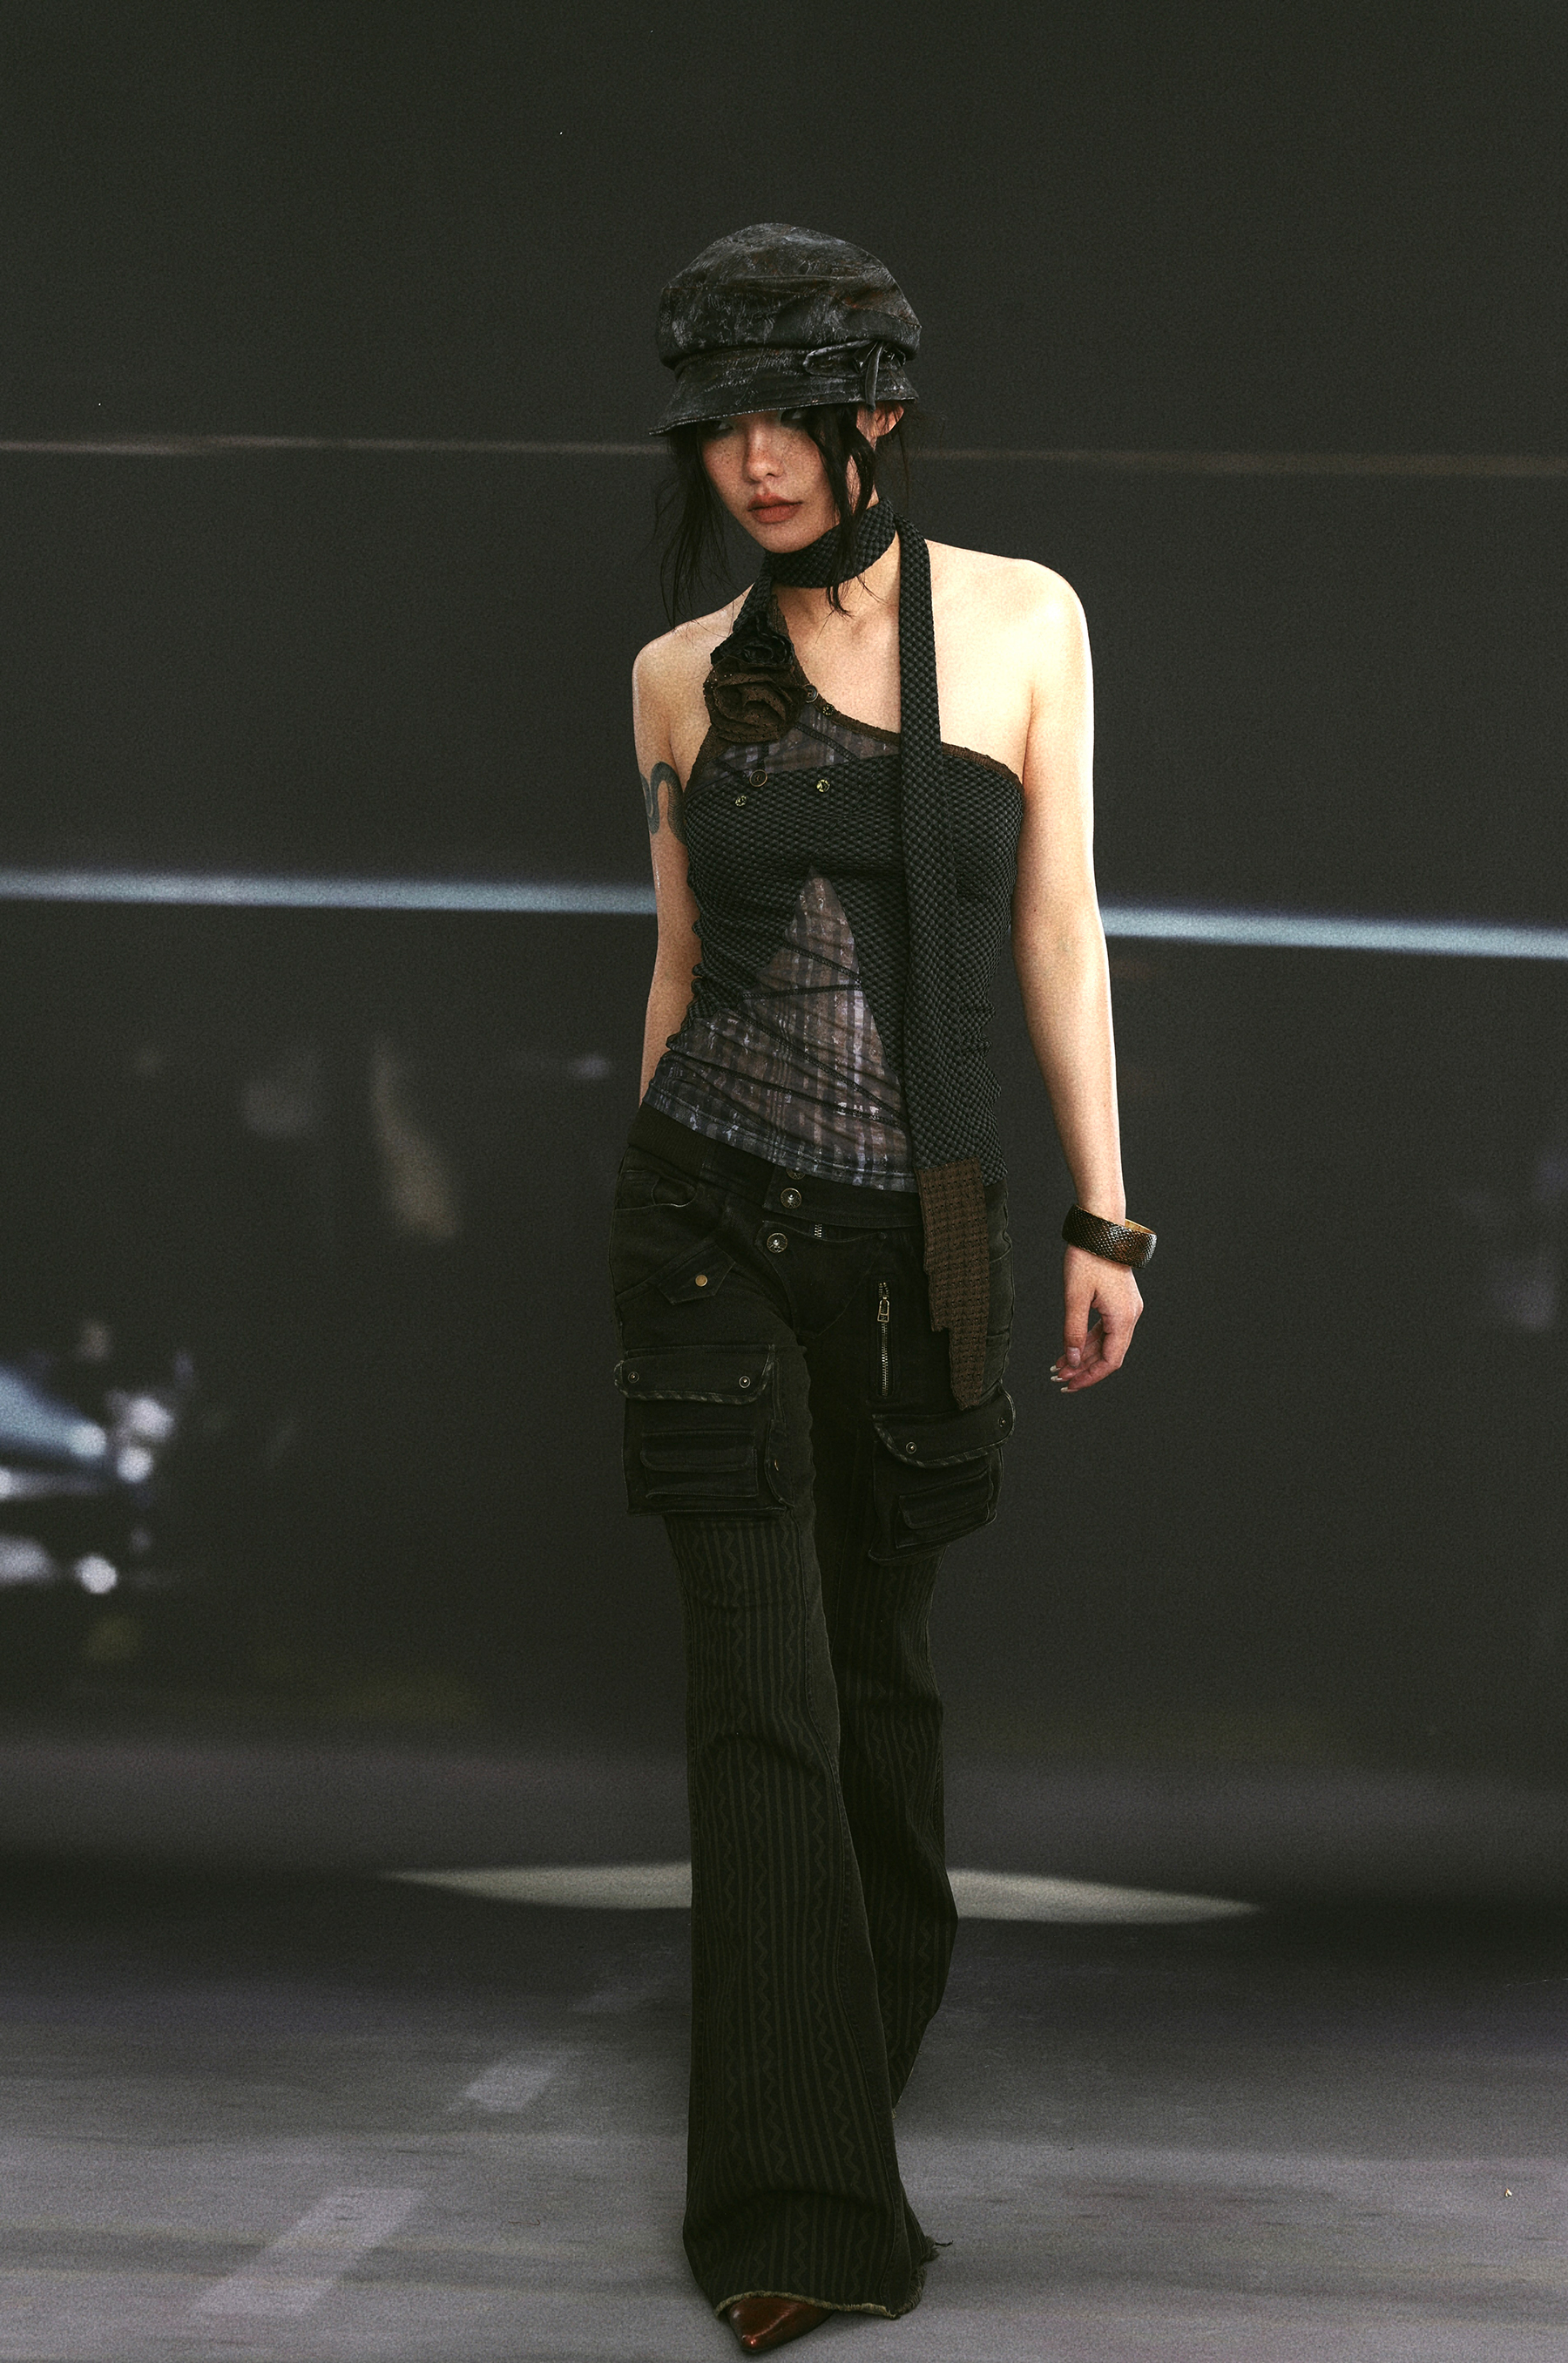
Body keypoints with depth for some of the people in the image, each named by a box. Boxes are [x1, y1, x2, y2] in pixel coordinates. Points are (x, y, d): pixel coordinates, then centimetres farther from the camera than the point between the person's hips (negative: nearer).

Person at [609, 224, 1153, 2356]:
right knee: (765, 1691, -6)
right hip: (715, 1212, -1)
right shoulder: (683, 674, 3)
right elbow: (683, 953, 12)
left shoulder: (1022, 618, 1)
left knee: (877, 1663, 15)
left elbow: (1059, 923, 2)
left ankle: (875, 2009, 41)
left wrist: (1106, 1215, 1)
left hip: (920, 1224, 1)